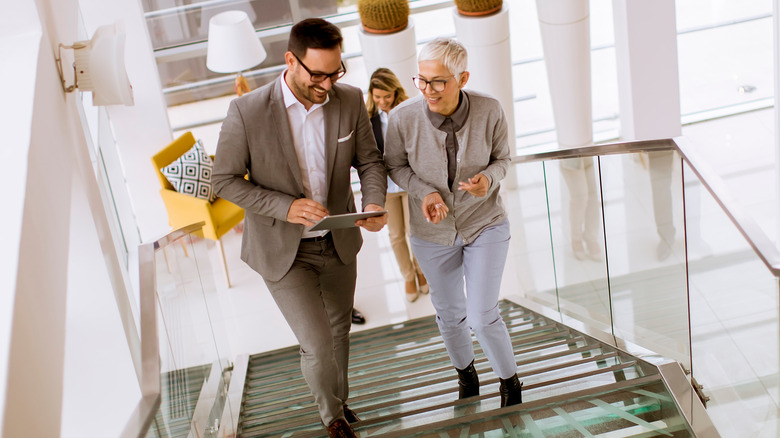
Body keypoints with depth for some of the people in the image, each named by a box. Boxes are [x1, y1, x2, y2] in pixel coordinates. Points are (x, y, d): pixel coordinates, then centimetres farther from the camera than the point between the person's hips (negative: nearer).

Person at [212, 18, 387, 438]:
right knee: (318, 345, -7)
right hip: (283, 249, -4)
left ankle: (338, 402, 52)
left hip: (338, 242, 4)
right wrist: (286, 207, -26)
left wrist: (374, 203, -20)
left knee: (338, 330, 23)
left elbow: (369, 160, 1)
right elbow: (225, 180, -13)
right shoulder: (247, 111, -22)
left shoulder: (350, 100, -11)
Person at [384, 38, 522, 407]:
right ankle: (465, 370, 52)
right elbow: (395, 165, -4)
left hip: (485, 224, -1)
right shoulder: (403, 118, -22)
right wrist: (424, 192, -21)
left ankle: (510, 381, 26)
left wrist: (489, 179, -25)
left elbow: (501, 157, -3)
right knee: (449, 314, 20)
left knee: (482, 316, -6)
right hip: (433, 231, 2)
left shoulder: (489, 111, -21)